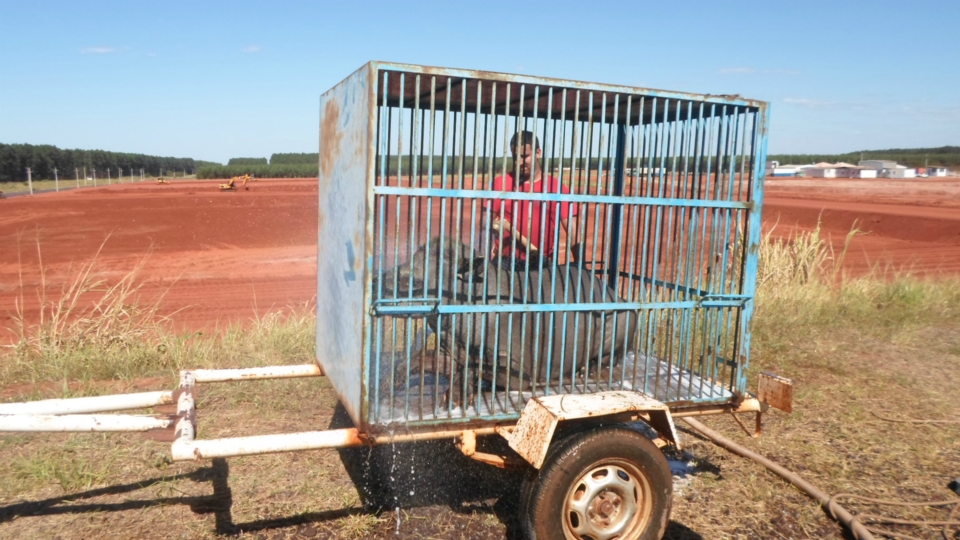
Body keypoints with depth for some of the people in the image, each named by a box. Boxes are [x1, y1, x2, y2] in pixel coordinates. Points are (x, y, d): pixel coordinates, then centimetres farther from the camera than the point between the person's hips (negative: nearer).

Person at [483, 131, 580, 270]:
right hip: (506, 263, 0)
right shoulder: (500, 183, 3)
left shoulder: (557, 188, 0)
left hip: (544, 265, 0)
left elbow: (572, 231, -2)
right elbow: (487, 222, 3)